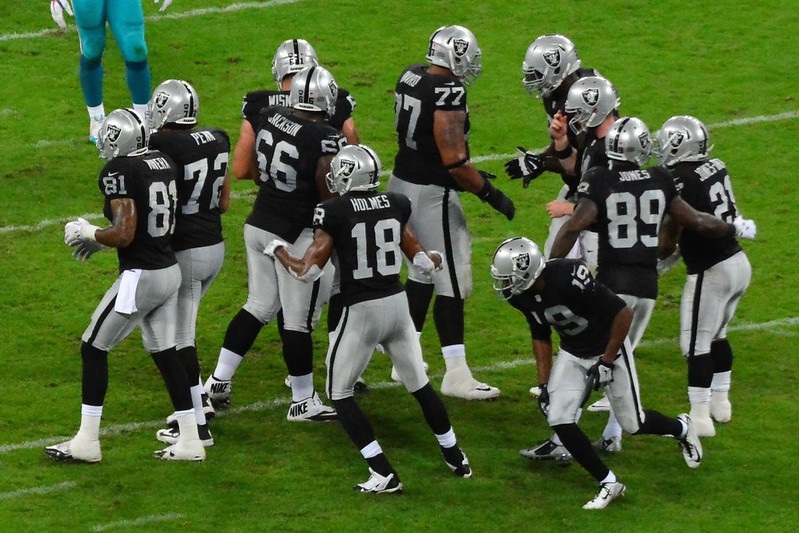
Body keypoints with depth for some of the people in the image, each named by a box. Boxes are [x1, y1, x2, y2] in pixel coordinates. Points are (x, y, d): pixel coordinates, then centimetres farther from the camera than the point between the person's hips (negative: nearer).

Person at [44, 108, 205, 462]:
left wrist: (86, 233, -4)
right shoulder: (164, 162, 7)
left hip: (140, 277, -8)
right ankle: (189, 441, 17)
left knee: (93, 349, 4)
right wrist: (103, 241, 16)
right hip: (170, 270, 8)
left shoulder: (120, 172, -17)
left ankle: (87, 442, 7)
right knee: (165, 353, 16)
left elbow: (123, 235, -22)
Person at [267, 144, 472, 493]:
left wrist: (277, 251, 8)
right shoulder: (396, 205, 2)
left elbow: (307, 271, -10)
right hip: (397, 304, 5)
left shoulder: (334, 212, -12)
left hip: (361, 311, -5)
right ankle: (455, 457, 34)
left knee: (340, 395, 10)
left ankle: (383, 474, 1)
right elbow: (421, 261, 9)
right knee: (420, 386, 23)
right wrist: (435, 259, 33)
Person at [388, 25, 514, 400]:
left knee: (423, 272, 22)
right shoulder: (449, 93, -21)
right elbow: (453, 160, -23)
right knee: (452, 283, -2)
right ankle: (456, 376, 1)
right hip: (432, 195, -9)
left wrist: (470, 174, 21)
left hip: (403, 183, 9)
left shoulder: (411, 77, 5)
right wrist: (490, 194, -12)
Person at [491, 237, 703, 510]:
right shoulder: (522, 296, -13)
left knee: (632, 424, 5)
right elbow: (541, 338, 7)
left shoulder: (569, 279, -36)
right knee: (558, 418, -11)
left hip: (608, 348, -6)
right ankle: (608, 483, 2)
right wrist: (544, 385, 3)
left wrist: (606, 362, -21)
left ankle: (681, 428, 38)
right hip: (572, 353, 6)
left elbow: (624, 313, -27)